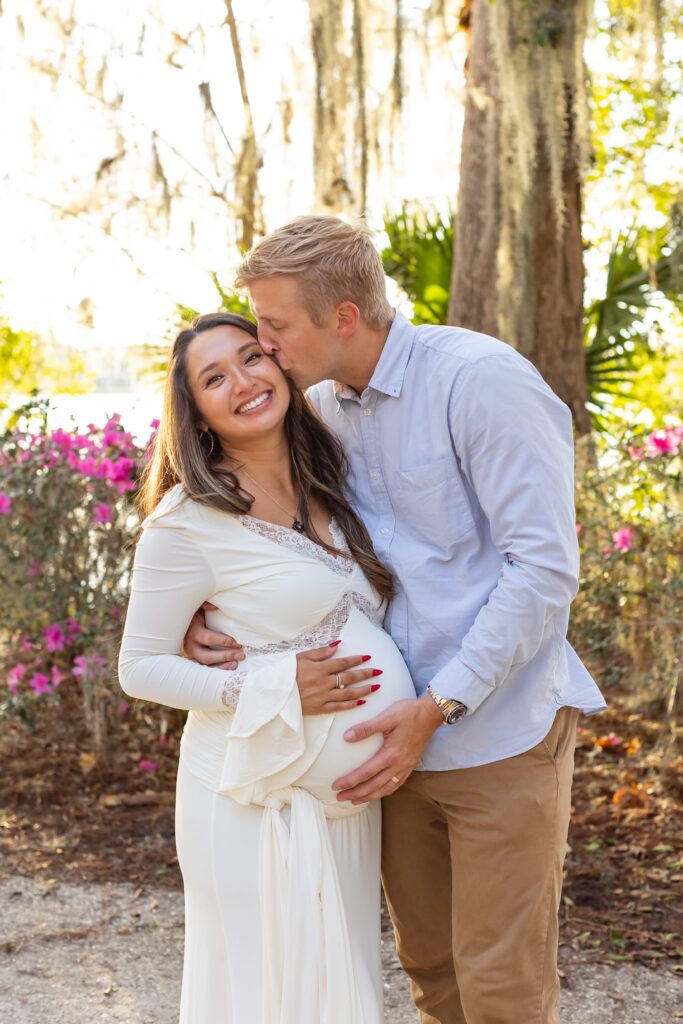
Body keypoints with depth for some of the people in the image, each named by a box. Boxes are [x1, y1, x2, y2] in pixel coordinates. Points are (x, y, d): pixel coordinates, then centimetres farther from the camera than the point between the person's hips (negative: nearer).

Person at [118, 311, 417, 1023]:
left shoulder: (330, 489, 8)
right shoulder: (188, 519, -12)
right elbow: (140, 668, -9)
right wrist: (274, 689, -20)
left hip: (350, 794, 6)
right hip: (259, 796, -6)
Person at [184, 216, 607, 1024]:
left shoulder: (482, 380, -15)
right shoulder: (324, 406, 7)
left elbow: (545, 566, -18)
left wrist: (438, 708, -21)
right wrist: (198, 609, -3)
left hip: (499, 735, -6)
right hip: (402, 735, 7)